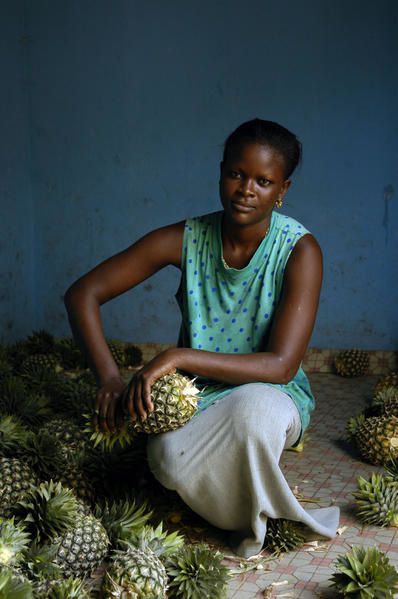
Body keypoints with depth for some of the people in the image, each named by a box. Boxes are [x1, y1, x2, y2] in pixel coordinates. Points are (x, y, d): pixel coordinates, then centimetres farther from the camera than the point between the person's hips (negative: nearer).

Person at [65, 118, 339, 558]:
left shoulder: (299, 250, -17)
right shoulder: (185, 239, -10)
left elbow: (280, 365, -24)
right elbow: (82, 294, -8)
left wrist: (178, 357, -32)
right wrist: (109, 378, -22)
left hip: (268, 394, -2)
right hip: (196, 393, 2)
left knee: (254, 408, -39)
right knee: (170, 460, -32)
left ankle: (256, 513, -6)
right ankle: (251, 518, 1)